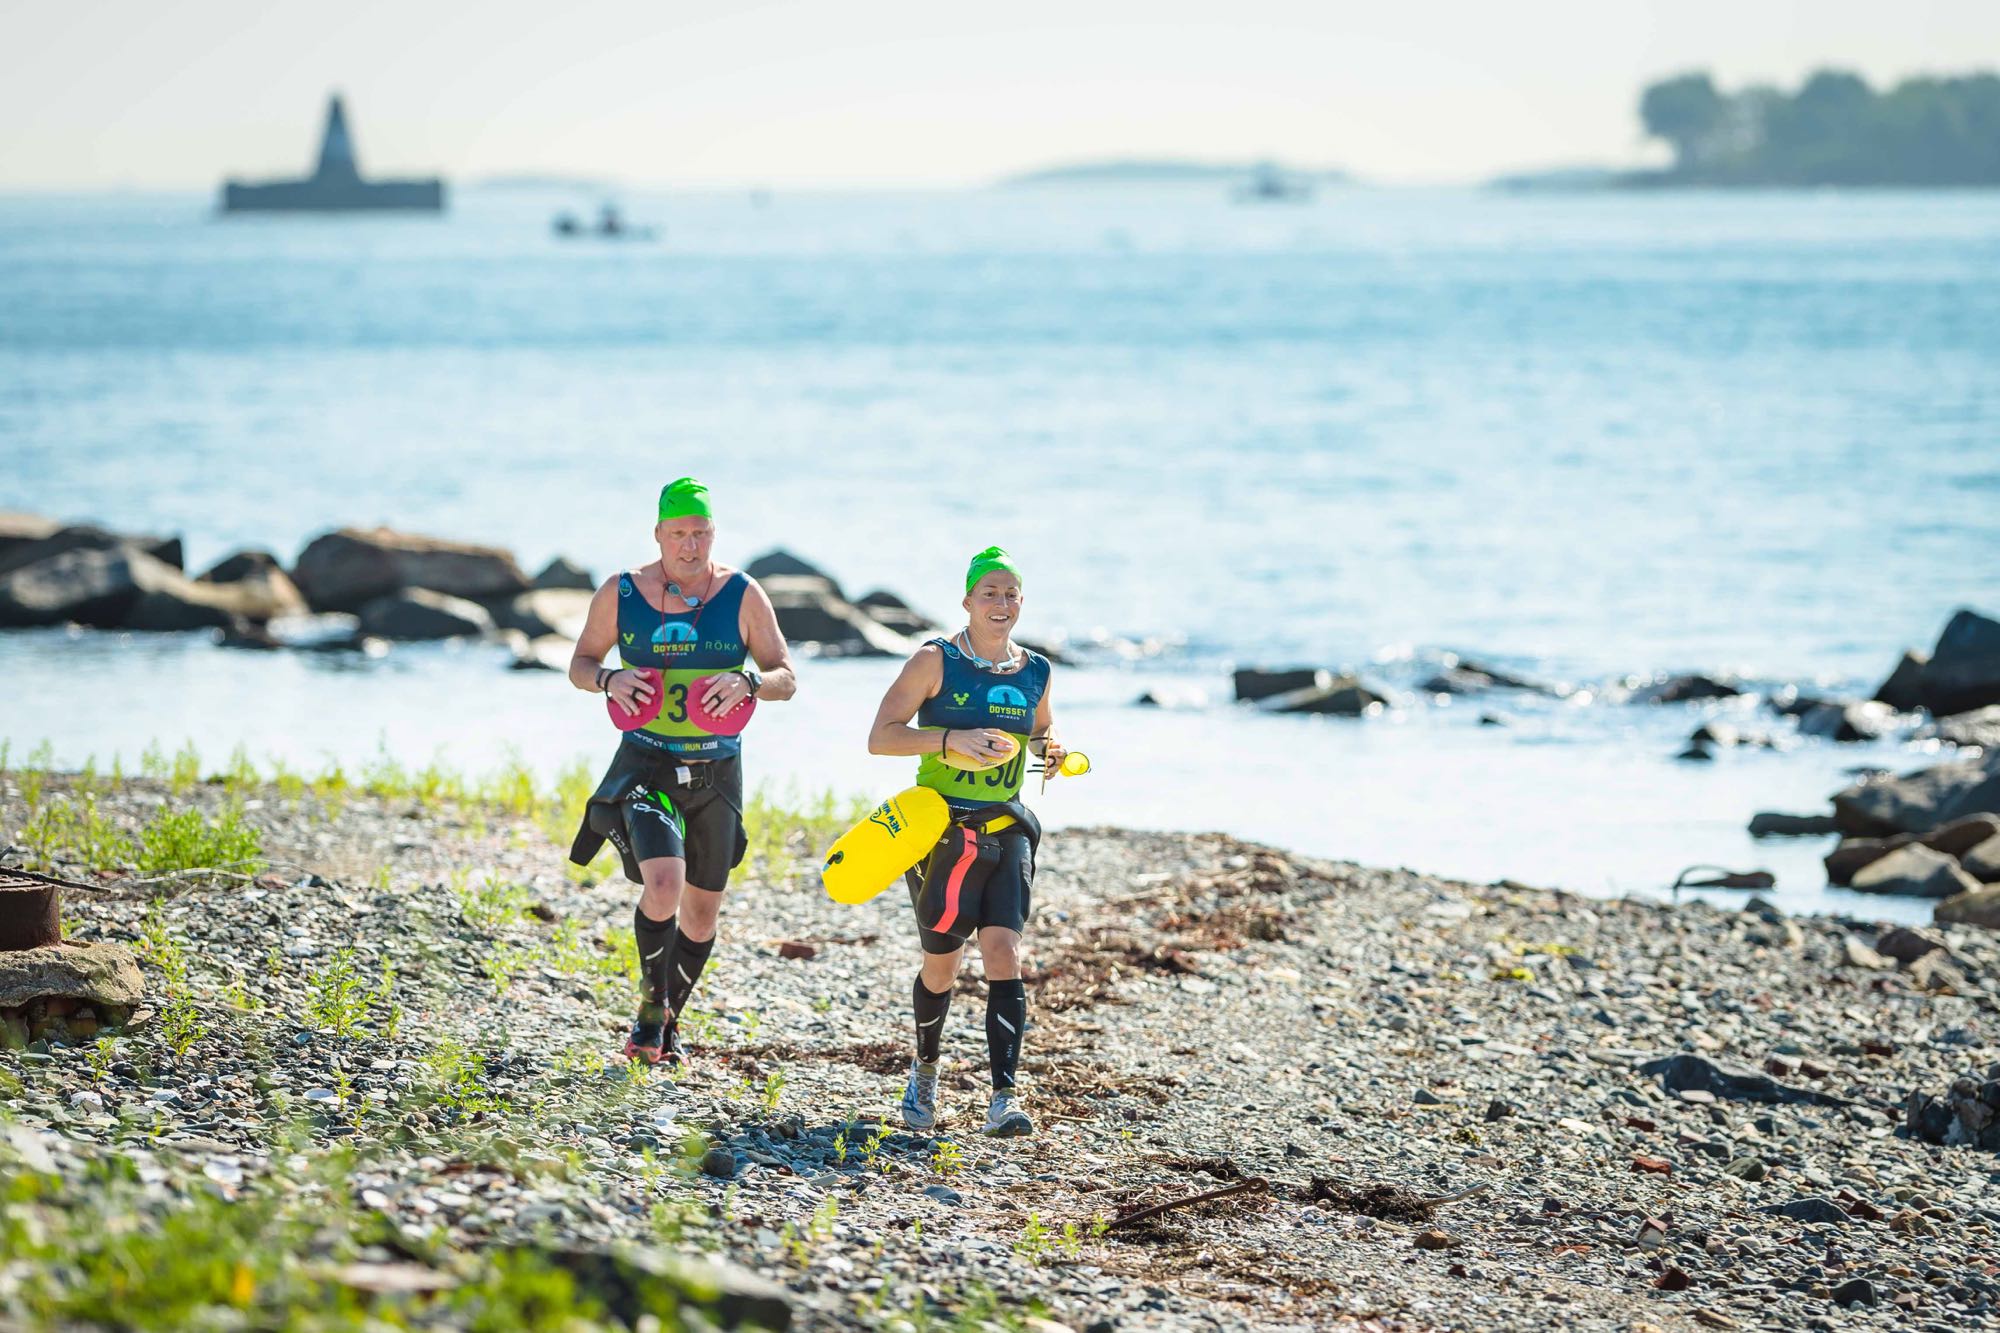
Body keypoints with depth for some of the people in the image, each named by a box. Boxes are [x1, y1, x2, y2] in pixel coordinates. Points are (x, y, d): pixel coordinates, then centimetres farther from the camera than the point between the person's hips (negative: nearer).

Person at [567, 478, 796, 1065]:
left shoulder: (742, 595, -2)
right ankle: (651, 1008, -4)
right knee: (663, 884, -25)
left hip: (717, 769, 2)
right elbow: (580, 665, 9)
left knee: (702, 907, 11)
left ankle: (669, 1022, 33)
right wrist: (608, 679, -14)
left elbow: (787, 678, 1)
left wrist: (750, 680, -21)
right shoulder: (620, 594, -2)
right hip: (646, 766, -2)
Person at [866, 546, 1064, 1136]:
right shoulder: (936, 661, -5)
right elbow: (880, 737, -10)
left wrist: (1051, 747, 3)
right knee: (941, 962, 7)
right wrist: (952, 739, -23)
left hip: (1006, 832, 3)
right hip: (941, 829, -3)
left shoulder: (1033, 672, 8)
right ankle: (926, 1066, 36)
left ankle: (1004, 1096, -19)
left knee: (1004, 953, -13)